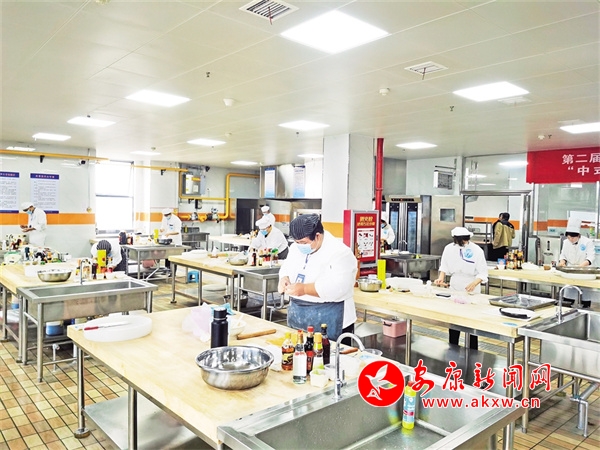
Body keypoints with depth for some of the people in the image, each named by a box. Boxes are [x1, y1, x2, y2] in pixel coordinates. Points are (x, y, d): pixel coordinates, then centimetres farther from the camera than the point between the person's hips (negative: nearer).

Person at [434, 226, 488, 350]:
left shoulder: (476, 250, -16)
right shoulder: (449, 248, -7)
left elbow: (483, 272, -15)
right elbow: (444, 265, 5)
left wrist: (474, 283, -32)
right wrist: (441, 277, -11)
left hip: (471, 290, -3)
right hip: (454, 288, 3)